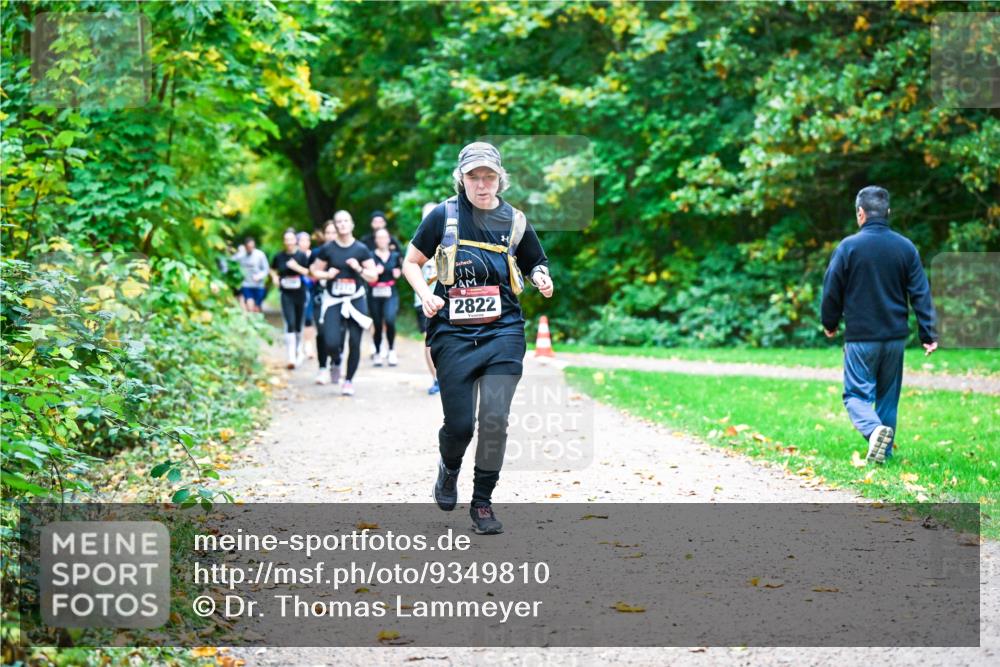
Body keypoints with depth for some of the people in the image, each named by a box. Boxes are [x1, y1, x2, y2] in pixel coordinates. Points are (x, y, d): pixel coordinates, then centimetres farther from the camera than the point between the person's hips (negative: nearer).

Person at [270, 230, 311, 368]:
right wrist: (275, 277, -1)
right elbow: (273, 269, 19)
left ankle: (298, 351, 34)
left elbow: (309, 272, -6)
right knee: (290, 324, -13)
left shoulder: (302, 256, -3)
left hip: (300, 294, 0)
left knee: (298, 325, 11)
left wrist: (297, 267, -18)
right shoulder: (279, 257, 1)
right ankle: (291, 357, -18)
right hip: (286, 295, 0)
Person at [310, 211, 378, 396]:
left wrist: (359, 268, -13)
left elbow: (373, 276, 4)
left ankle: (349, 380, 17)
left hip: (356, 300, 0)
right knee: (331, 342, -13)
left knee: (354, 343, -2)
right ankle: (336, 363, 23)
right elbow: (315, 271, 10)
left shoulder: (361, 249, 2)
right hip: (333, 301, 0)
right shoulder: (327, 249, 2)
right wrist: (327, 274, -9)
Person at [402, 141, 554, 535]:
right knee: (459, 424, -1)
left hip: (503, 331, 1)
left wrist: (542, 279, -3)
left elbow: (535, 263, 21)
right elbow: (411, 262, 9)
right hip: (453, 334, -1)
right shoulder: (444, 216, 1)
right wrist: (425, 295, -9)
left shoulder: (514, 221, 7)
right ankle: (449, 467, 35)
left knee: (495, 418, -11)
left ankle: (483, 502, 7)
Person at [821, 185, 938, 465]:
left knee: (856, 394, 1)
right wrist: (929, 334, 6)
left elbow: (832, 292, -2)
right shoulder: (906, 248, 2)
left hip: (860, 337, -4)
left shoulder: (848, 247, -8)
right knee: (888, 396, 15)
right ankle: (885, 452, 17)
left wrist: (830, 323, 16)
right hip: (896, 336, 4)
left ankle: (874, 429, -27)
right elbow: (921, 294, 1)